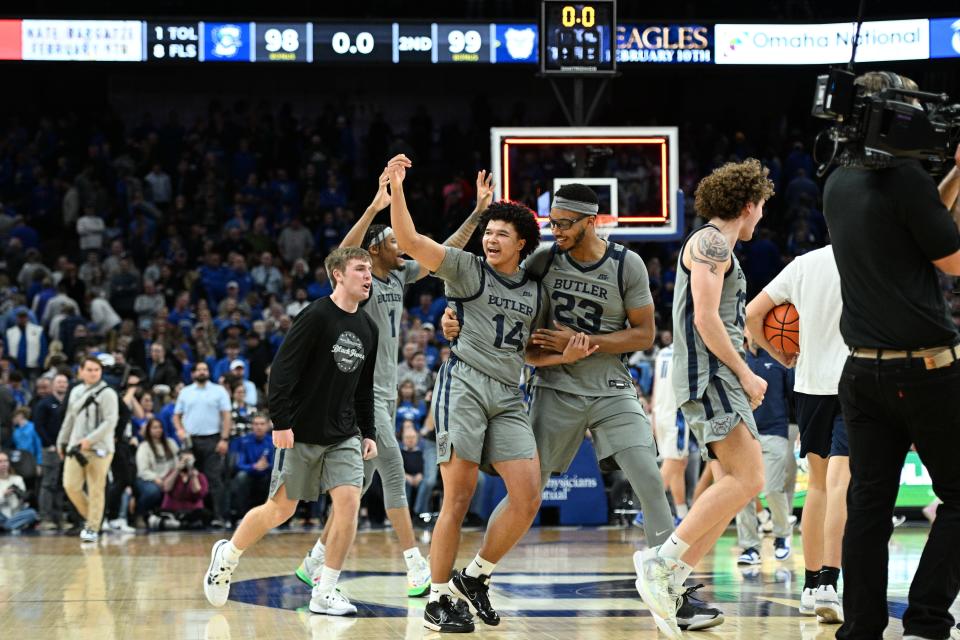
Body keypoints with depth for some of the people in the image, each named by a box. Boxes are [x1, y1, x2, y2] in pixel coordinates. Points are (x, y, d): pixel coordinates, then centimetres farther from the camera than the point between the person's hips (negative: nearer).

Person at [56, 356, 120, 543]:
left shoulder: (107, 394, -5)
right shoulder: (75, 392, 14)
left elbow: (110, 422, -12)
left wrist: (90, 440, -19)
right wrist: (62, 442, 24)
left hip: (99, 448, -5)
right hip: (75, 448, 5)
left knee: (96, 490, -4)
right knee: (70, 486, -3)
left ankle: (93, 528, 4)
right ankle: (91, 516, 18)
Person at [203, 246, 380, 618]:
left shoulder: (368, 329, 9)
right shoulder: (317, 316, -13)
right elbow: (283, 369, -16)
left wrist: (368, 433, 14)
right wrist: (281, 422, -20)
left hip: (344, 435, 5)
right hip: (302, 432, -5)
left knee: (349, 502, -11)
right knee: (281, 509, 2)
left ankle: (324, 593, -3)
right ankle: (227, 556, 28)